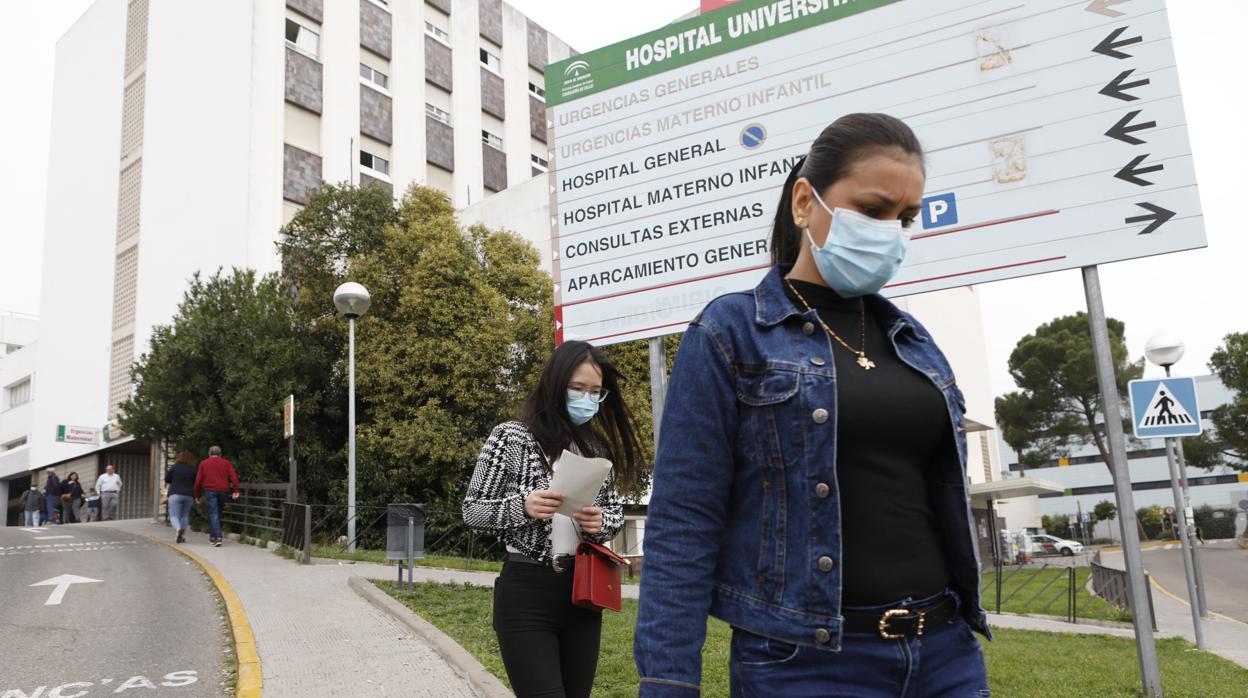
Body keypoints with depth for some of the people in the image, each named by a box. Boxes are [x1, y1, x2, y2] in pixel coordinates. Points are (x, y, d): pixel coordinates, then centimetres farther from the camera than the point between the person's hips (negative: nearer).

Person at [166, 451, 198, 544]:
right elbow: (196, 484, 5)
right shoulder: (194, 470, 2)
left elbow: (167, 479, 5)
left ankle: (178, 529, -30)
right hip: (189, 495, 2)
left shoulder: (174, 467, -1)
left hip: (175, 494, -2)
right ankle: (182, 535, 10)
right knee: (184, 515, 15)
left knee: (174, 515, -1)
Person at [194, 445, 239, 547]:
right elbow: (234, 477, -2)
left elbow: (198, 481, 8)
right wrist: (235, 490, -5)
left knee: (213, 513, -6)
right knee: (218, 513, 16)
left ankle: (217, 537, -19)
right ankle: (212, 536, 22)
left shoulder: (204, 463, 11)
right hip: (223, 491, 2)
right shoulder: (226, 463, 12)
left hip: (210, 490, -2)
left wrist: (198, 495, 14)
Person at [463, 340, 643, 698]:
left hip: (582, 594, 5)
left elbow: (616, 513, 14)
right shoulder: (511, 437, -6)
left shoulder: (598, 449, 8)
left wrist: (599, 524, -9)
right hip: (526, 593, -5)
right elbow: (472, 509, -4)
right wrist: (523, 507, -22)